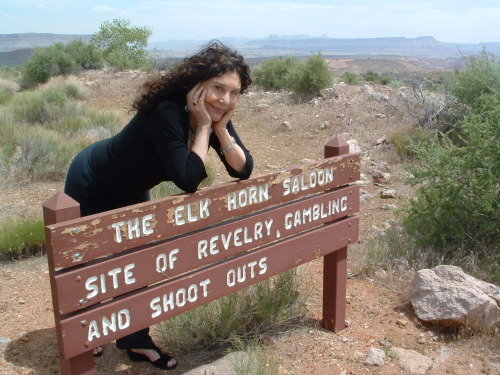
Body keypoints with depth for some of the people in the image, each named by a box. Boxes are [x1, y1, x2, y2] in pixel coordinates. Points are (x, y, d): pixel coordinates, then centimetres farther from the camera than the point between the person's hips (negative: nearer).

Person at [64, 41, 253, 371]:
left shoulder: (215, 116, -16)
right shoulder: (167, 112, -38)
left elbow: (243, 170, -17)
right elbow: (188, 180, -42)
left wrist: (220, 128, -29)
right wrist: (203, 126, -37)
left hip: (131, 192, 7)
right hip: (91, 186, -6)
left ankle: (136, 341, 29)